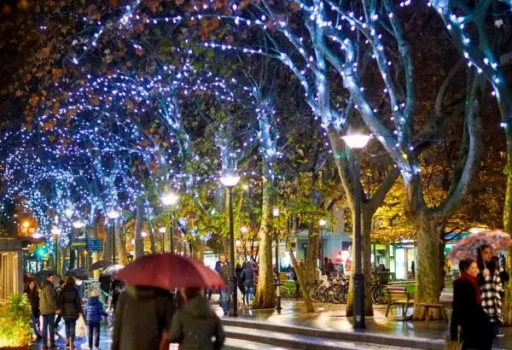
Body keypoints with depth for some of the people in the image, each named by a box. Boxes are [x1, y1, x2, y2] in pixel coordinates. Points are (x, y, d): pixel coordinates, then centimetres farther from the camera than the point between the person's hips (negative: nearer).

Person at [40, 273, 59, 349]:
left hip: (43, 310, 9)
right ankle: (52, 343, -3)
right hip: (50, 309, -9)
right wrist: (56, 308, -20)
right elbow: (51, 299, -22)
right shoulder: (49, 286, -15)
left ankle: (45, 344, 6)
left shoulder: (43, 286, 16)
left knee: (44, 326, 7)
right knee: (51, 326, -4)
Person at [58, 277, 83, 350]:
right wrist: (80, 311, -3)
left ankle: (67, 341, 20)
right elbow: (78, 301, -7)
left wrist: (60, 309, 6)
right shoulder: (75, 290, -5)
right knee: (72, 327, 2)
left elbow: (59, 301, -3)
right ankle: (71, 344, -1)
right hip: (73, 311, -2)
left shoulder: (63, 290, 0)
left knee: (67, 326, 20)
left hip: (65, 311, 2)